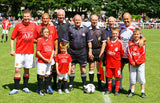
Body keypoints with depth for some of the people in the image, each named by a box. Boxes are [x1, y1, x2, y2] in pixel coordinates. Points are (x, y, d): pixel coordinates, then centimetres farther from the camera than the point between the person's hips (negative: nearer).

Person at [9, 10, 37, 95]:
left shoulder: (34, 25, 6)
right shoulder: (18, 26, -2)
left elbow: (36, 38, 19)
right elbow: (12, 38, 1)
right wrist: (12, 50, -5)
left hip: (30, 52, 2)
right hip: (19, 52, -2)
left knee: (27, 70, 10)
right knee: (17, 70, -3)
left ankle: (25, 87, 23)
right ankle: (16, 88, 8)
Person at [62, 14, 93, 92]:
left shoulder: (85, 29, 3)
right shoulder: (70, 29, 2)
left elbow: (89, 41, 7)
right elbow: (65, 41, 4)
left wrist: (90, 51, 1)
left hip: (82, 51, 0)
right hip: (72, 51, 1)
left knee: (83, 68, 4)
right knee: (72, 68, 5)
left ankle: (84, 85, 15)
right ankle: (71, 85, 16)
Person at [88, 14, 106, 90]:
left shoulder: (101, 30, 5)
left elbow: (104, 42, 4)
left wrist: (101, 53, -4)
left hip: (99, 50, 0)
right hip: (91, 51, 0)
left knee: (99, 68, 3)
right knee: (91, 68, 4)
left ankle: (99, 84, 12)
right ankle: (91, 84, 12)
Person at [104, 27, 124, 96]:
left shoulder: (120, 42, -3)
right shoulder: (108, 42, 3)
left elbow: (122, 53, 3)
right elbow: (106, 51, 15)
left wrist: (116, 56, -3)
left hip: (117, 63, -2)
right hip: (109, 63, 2)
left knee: (117, 77, 2)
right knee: (109, 77, 9)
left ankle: (116, 90, 15)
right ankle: (109, 89, 23)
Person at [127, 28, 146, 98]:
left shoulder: (142, 43, -3)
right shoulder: (130, 43, 4)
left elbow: (143, 54, -7)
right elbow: (129, 53, 1)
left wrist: (137, 62, -11)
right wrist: (132, 62, -9)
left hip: (140, 63, -2)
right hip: (132, 64, 2)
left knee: (141, 78, 0)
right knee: (132, 78, 7)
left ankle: (142, 92, 10)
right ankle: (132, 91, 18)